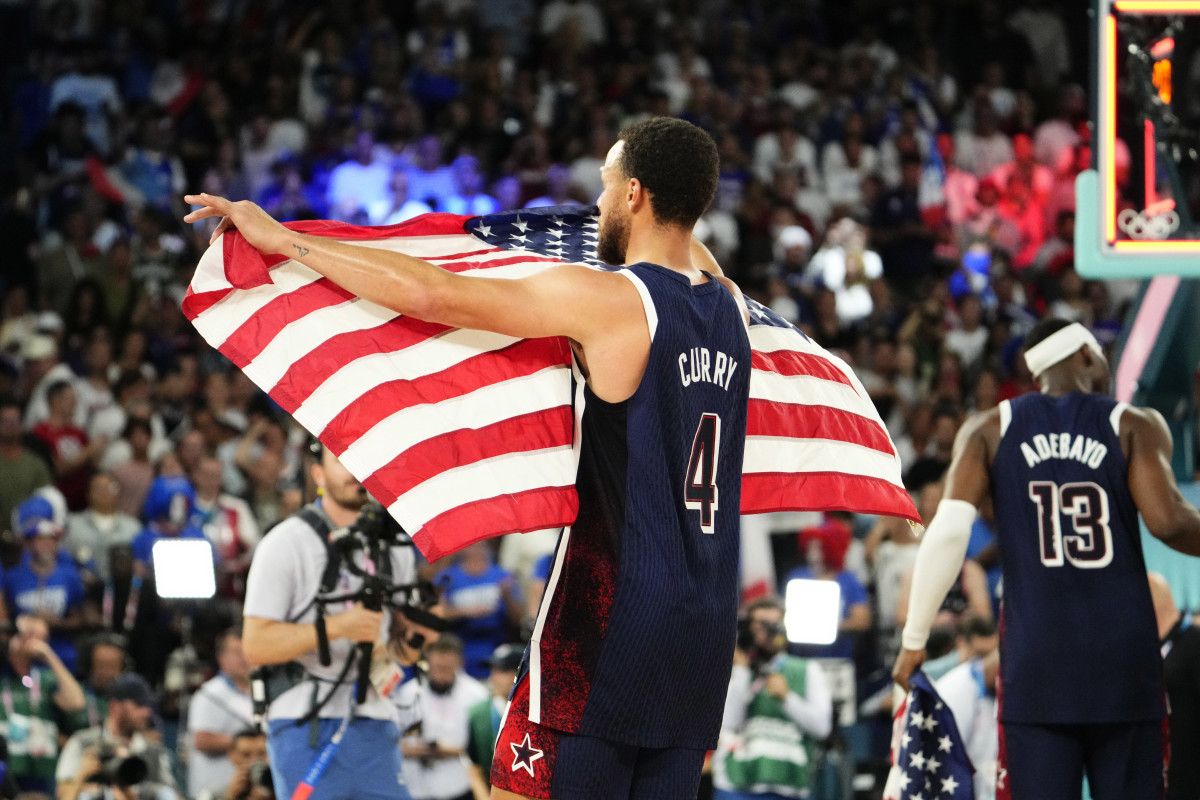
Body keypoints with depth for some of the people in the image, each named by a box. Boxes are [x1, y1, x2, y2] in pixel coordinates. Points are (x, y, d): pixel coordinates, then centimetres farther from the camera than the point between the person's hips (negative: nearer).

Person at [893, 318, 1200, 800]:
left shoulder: (990, 429, 6)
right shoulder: (1135, 426, 2)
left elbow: (949, 530, -4)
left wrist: (914, 639, 0)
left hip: (1036, 657, 1)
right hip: (1124, 663, -1)